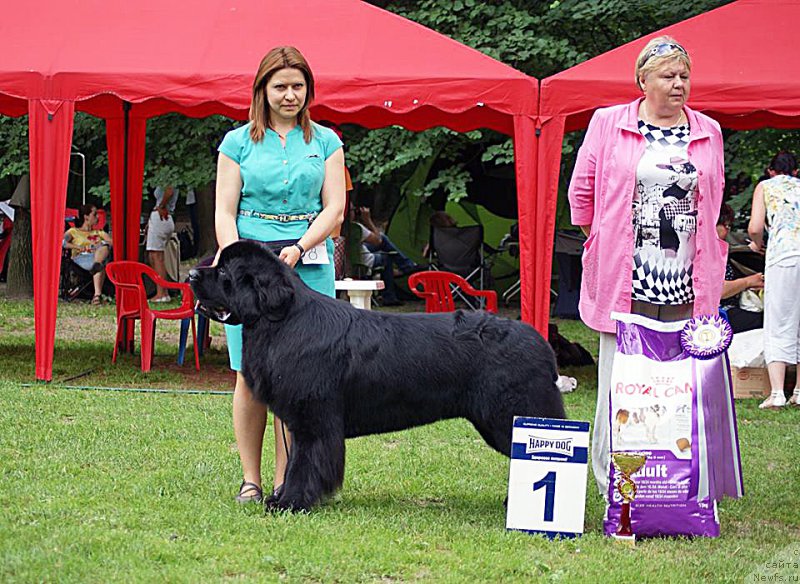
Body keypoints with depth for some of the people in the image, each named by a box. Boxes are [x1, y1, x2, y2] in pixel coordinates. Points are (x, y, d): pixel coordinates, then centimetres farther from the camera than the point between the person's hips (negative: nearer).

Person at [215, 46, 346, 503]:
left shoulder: (325, 141, 11)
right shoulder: (239, 142, 9)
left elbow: (334, 208, 4)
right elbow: (225, 211, 5)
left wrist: (299, 247, -12)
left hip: (309, 265, 0)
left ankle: (284, 481, 1)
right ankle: (250, 479, 6)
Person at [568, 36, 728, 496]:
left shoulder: (709, 132, 14)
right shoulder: (608, 124, 5)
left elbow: (715, 202, 19)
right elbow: (582, 190, 9)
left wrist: (710, 276, 14)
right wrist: (602, 244, 10)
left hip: (686, 285, 2)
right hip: (626, 281, -2)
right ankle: (613, 485, 6)